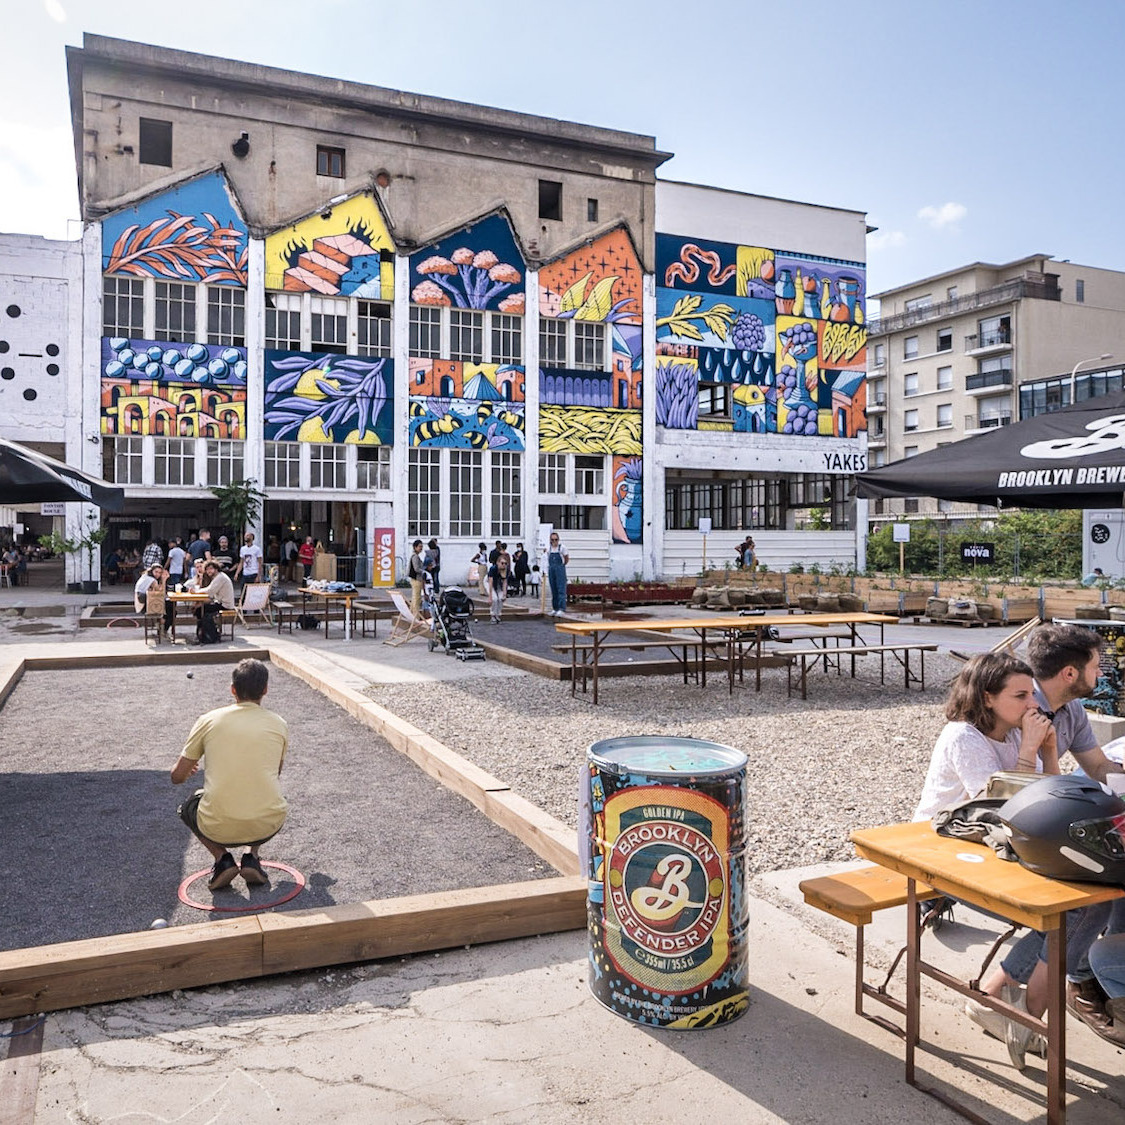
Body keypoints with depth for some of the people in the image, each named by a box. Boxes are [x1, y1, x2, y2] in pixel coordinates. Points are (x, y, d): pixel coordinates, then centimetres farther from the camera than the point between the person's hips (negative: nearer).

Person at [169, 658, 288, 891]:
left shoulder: (209, 720, 5)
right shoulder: (279, 725, 8)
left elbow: (177, 777, 12)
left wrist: (187, 770, 36)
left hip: (217, 828, -1)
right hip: (266, 827, 1)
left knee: (189, 807, 33)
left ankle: (222, 858, 10)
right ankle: (252, 858, 14)